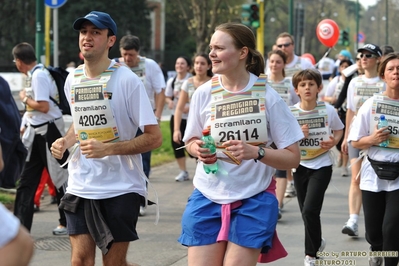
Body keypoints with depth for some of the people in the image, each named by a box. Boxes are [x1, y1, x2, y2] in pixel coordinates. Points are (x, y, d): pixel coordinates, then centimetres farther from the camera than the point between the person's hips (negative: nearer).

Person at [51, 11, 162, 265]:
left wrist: (108, 149, -23)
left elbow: (154, 137, -13)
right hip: (80, 186, 5)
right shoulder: (72, 80, 5)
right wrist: (66, 141, 2)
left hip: (121, 187, -5)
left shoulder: (127, 80, -13)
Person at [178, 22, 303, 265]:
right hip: (207, 198, 2)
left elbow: (293, 158, -6)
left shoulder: (268, 96, -9)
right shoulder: (204, 93, -3)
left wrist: (256, 152, -23)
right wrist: (198, 149, -11)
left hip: (254, 201, -2)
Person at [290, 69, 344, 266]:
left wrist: (333, 142, -12)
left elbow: (339, 130, 8)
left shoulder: (328, 110, -9)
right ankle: (317, 242, 41)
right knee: (306, 212, 13)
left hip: (321, 166, -3)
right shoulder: (290, 113, -8)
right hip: (300, 166, 3)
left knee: (310, 210, -15)